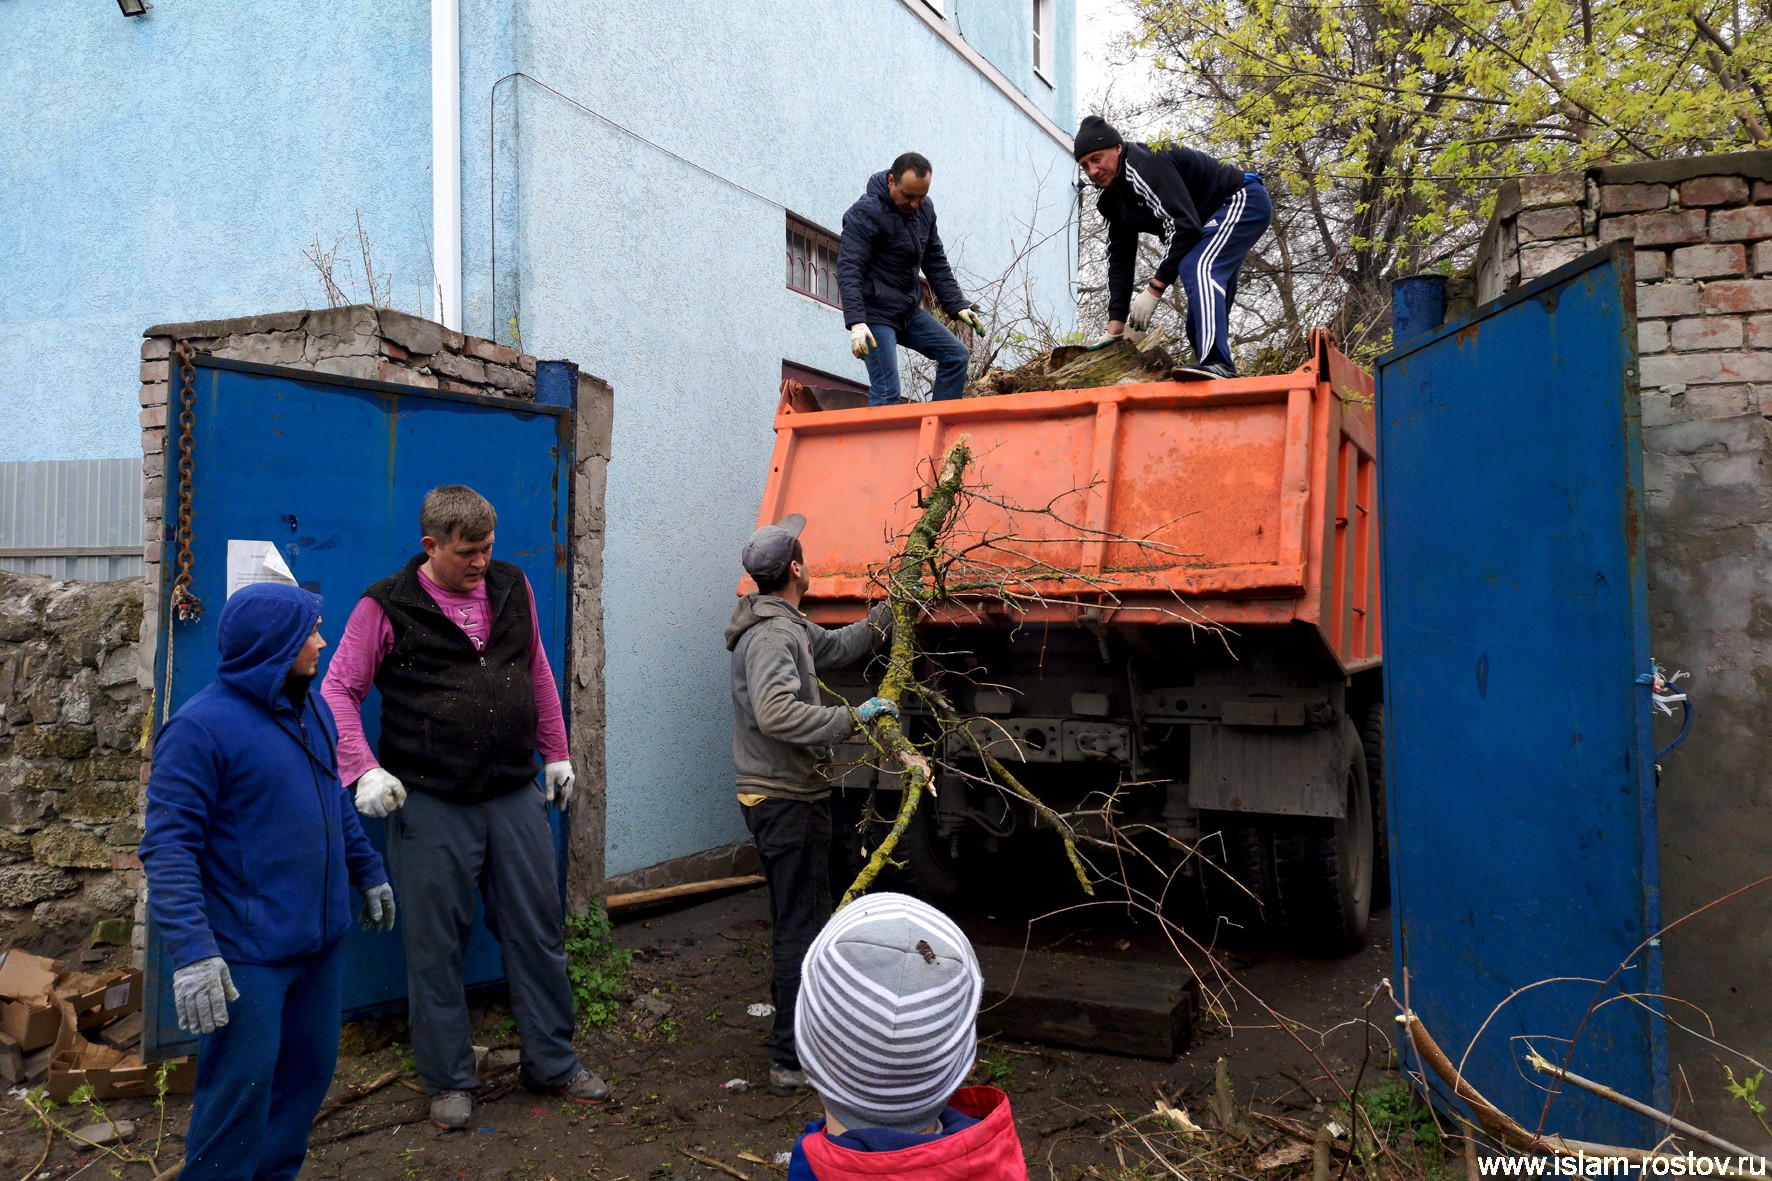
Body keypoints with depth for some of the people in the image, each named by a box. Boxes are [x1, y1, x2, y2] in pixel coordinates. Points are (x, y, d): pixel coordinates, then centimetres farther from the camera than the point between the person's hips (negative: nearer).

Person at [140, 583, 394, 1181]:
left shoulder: (312, 710, 7)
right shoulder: (200, 727, -17)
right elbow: (167, 848, -19)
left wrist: (368, 873, 24)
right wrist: (192, 951, -25)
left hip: (321, 940, 8)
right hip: (246, 953, -8)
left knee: (310, 1072, 17)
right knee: (241, 1093, 1)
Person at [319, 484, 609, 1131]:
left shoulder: (512, 588, 6)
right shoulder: (387, 607, -6)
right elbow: (338, 691, -4)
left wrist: (556, 754, 18)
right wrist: (364, 770, -15)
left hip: (516, 794, 4)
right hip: (430, 804, -4)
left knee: (538, 931, 10)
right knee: (437, 944, 7)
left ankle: (553, 1061, 27)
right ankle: (449, 1081, 24)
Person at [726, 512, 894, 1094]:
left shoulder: (788, 626, 13)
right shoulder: (771, 634, -21)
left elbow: (836, 646, 27)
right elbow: (777, 713, -34)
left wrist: (888, 614, 24)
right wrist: (851, 718, -30)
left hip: (782, 795, 11)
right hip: (787, 801, -11)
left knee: (794, 921, 21)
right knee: (802, 926, -5)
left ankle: (792, 1031, 35)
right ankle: (792, 1061, 2)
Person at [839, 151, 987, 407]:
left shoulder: (924, 208, 7)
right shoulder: (865, 213, -17)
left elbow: (936, 263, 15)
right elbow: (848, 270, -25)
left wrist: (957, 306, 7)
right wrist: (856, 322, -35)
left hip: (910, 310, 8)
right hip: (876, 314, -8)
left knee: (957, 357, 5)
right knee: (887, 393, -14)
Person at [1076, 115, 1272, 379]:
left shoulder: (1145, 165, -25)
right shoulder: (1113, 199, 5)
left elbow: (1184, 226, -32)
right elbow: (1120, 258, 6)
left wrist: (1154, 289, -30)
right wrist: (1115, 326, -1)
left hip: (1243, 201, -11)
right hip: (1214, 217, 11)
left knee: (1195, 267, -32)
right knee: (1208, 307, 10)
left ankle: (1217, 365, -45)